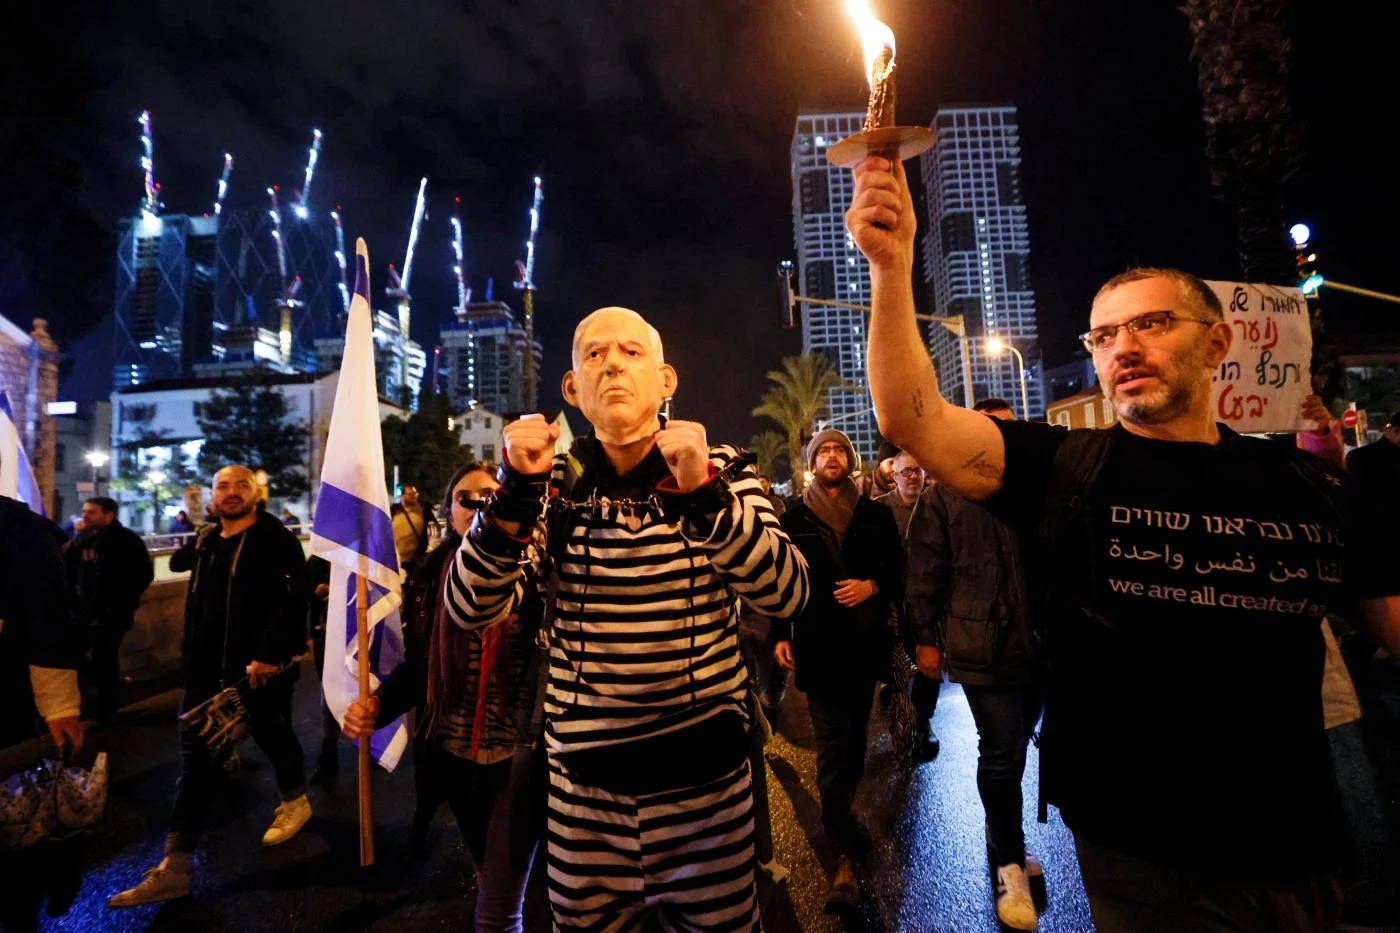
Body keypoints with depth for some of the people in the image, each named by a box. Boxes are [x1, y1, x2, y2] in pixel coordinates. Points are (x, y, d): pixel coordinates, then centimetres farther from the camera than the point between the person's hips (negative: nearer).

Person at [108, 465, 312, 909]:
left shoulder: (276, 539, -13)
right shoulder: (206, 541, 9)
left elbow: (289, 601, -22)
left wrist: (268, 654, -28)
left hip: (261, 666, -6)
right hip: (207, 668, 6)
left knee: (273, 736, 14)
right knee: (195, 758, 10)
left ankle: (294, 801, 40)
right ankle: (174, 867, 22)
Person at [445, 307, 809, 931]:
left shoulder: (721, 471, -5)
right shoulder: (553, 484, -3)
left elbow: (787, 595, -17)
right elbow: (472, 609, -10)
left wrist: (703, 495, -30)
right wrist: (515, 492, -23)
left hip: (704, 770, 0)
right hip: (583, 773, 1)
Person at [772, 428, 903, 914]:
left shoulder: (876, 515, 6)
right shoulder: (794, 519, 2)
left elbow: (897, 568, 8)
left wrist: (873, 585, -12)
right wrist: (780, 635, -3)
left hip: (864, 643, 2)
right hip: (818, 645, -2)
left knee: (855, 737, 16)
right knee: (831, 748, -1)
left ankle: (840, 820, 38)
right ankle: (845, 855, 6)